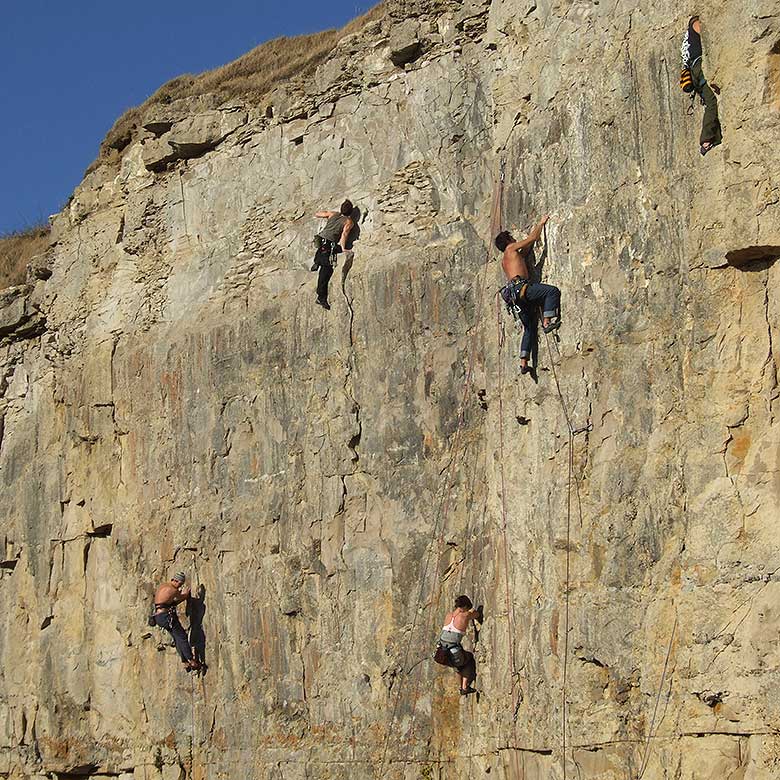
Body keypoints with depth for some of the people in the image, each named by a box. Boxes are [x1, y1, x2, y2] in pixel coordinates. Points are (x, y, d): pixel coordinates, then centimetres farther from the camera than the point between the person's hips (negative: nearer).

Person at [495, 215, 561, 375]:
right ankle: (547, 322, -30)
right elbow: (532, 238, 11)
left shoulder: (504, 260, 33)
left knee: (529, 328, 9)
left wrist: (533, 240, 51)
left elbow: (524, 253, 48)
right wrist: (541, 223, 25)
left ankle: (523, 363, 2)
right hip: (520, 286, -8)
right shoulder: (511, 248, 12)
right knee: (552, 291, -19)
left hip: (514, 296, 8)